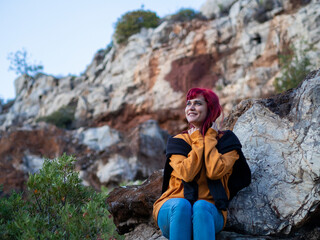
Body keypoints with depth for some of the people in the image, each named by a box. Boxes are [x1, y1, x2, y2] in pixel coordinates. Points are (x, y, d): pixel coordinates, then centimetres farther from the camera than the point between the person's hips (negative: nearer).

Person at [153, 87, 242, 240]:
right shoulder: (177, 141, 8)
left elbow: (215, 172, -14)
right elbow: (187, 174, -12)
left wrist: (209, 138, -3)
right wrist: (198, 141, -3)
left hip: (209, 211, 0)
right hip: (173, 208, 1)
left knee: (201, 206, -35)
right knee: (181, 204, -34)